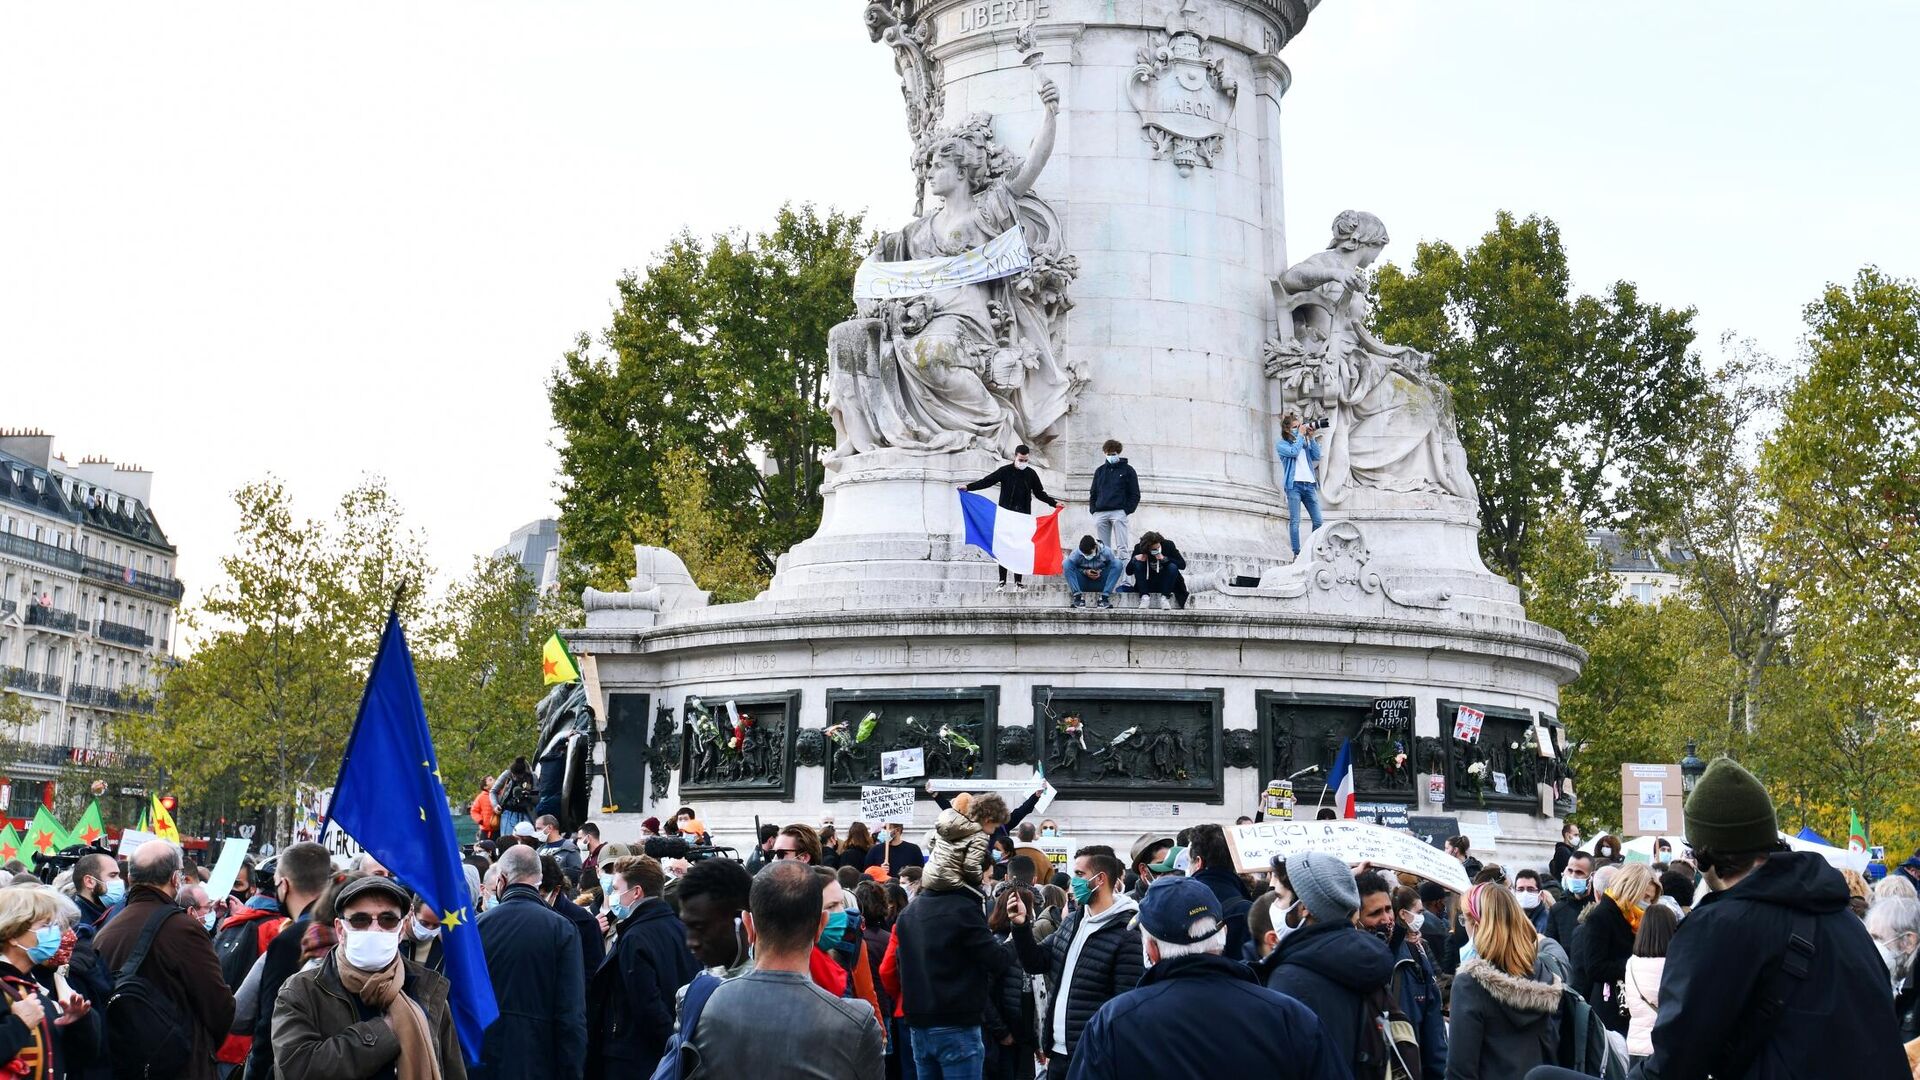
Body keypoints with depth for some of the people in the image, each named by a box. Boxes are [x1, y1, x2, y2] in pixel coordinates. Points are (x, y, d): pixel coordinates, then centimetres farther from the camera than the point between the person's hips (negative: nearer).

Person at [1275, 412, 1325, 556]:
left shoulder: (1305, 442, 19)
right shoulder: (1281, 444, 5)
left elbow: (1316, 456, 8)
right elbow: (1293, 452, -13)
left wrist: (1311, 438, 3)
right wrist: (1301, 435, -3)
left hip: (1309, 484, 5)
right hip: (1294, 485, -5)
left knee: (1318, 521, 0)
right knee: (1294, 521, -7)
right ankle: (1297, 553, -6)